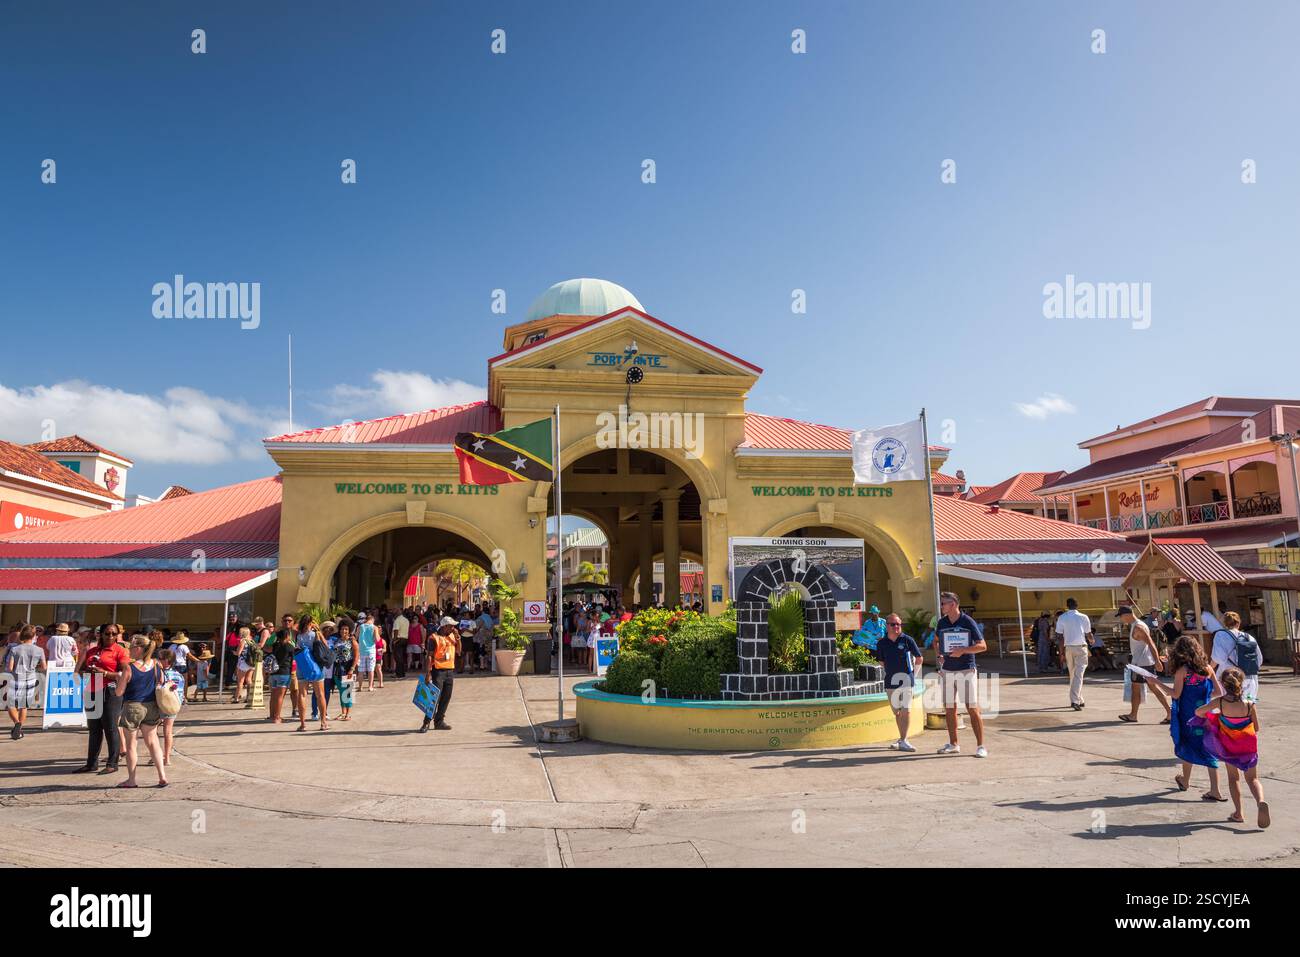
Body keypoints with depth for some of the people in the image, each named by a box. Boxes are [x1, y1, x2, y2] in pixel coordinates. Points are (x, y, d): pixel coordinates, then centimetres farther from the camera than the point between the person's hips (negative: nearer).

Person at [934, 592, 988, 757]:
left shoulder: (968, 622, -8)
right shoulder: (941, 623, 7)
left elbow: (983, 646, -7)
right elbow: (936, 641, 26)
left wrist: (963, 650, -19)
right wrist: (938, 655, 8)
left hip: (966, 670, -5)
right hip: (947, 671, 5)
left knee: (973, 709, -6)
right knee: (949, 709, 10)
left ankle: (981, 746, -1)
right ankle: (953, 744, 22)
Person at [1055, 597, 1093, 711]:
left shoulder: (1062, 618, 1)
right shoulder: (1083, 617, -1)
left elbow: (1061, 636, -1)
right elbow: (1089, 635, 4)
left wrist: (1062, 650, 5)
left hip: (1068, 647, 2)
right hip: (1081, 647, -2)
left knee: (1072, 675, 15)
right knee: (1078, 675, -4)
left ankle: (1079, 700, 22)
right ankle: (1075, 701, -17)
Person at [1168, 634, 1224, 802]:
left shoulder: (1182, 670, -14)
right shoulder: (1207, 668, 0)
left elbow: (1176, 694, -15)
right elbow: (1218, 691, 4)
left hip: (1188, 717, -3)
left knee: (1187, 746, 14)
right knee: (1208, 749, 5)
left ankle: (1185, 781, 31)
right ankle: (1215, 790, 1)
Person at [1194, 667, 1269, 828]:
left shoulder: (1220, 702, -18)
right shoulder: (1250, 705, -17)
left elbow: (1198, 712, -11)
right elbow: (1256, 728, -6)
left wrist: (1207, 718, 10)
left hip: (1229, 747, 0)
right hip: (1248, 747, 0)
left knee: (1233, 778, 17)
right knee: (1253, 779, 12)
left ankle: (1238, 813, 17)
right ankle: (1261, 801, -17)